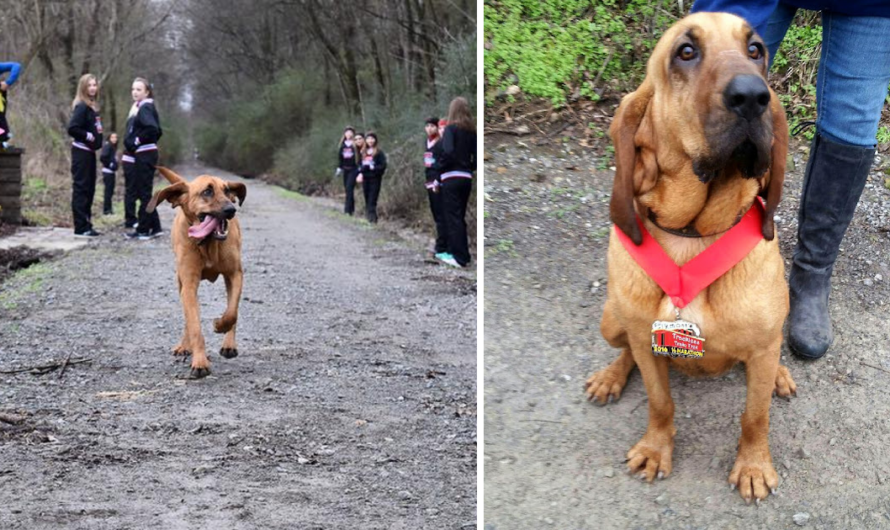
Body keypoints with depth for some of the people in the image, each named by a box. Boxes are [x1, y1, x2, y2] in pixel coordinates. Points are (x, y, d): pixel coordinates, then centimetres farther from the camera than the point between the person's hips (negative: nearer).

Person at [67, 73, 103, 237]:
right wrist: (88, 136, -14)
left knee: (89, 189, 12)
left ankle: (86, 225, 18)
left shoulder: (92, 107, 14)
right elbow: (72, 129, -21)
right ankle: (81, 228, -5)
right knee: (81, 188, -7)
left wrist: (97, 139, 3)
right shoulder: (82, 106, -13)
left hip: (89, 152, 9)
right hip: (81, 152, -9)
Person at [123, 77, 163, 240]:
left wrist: (138, 140, -17)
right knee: (144, 193, 12)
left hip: (144, 157, -10)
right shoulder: (138, 108, 16)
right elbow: (158, 131, 20)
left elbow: (153, 129, -29)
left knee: (144, 193, -4)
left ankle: (143, 230, 2)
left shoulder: (145, 108, -12)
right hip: (140, 156, 10)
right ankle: (155, 227, 17)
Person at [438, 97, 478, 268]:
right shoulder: (472, 131, 10)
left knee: (452, 217, -1)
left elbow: (448, 152, -21)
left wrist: (439, 167, -7)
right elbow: (477, 157, 6)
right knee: (460, 217, 16)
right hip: (466, 178, 6)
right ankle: (463, 254, 18)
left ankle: (459, 257, -2)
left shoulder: (451, 128, -8)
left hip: (451, 178, -6)